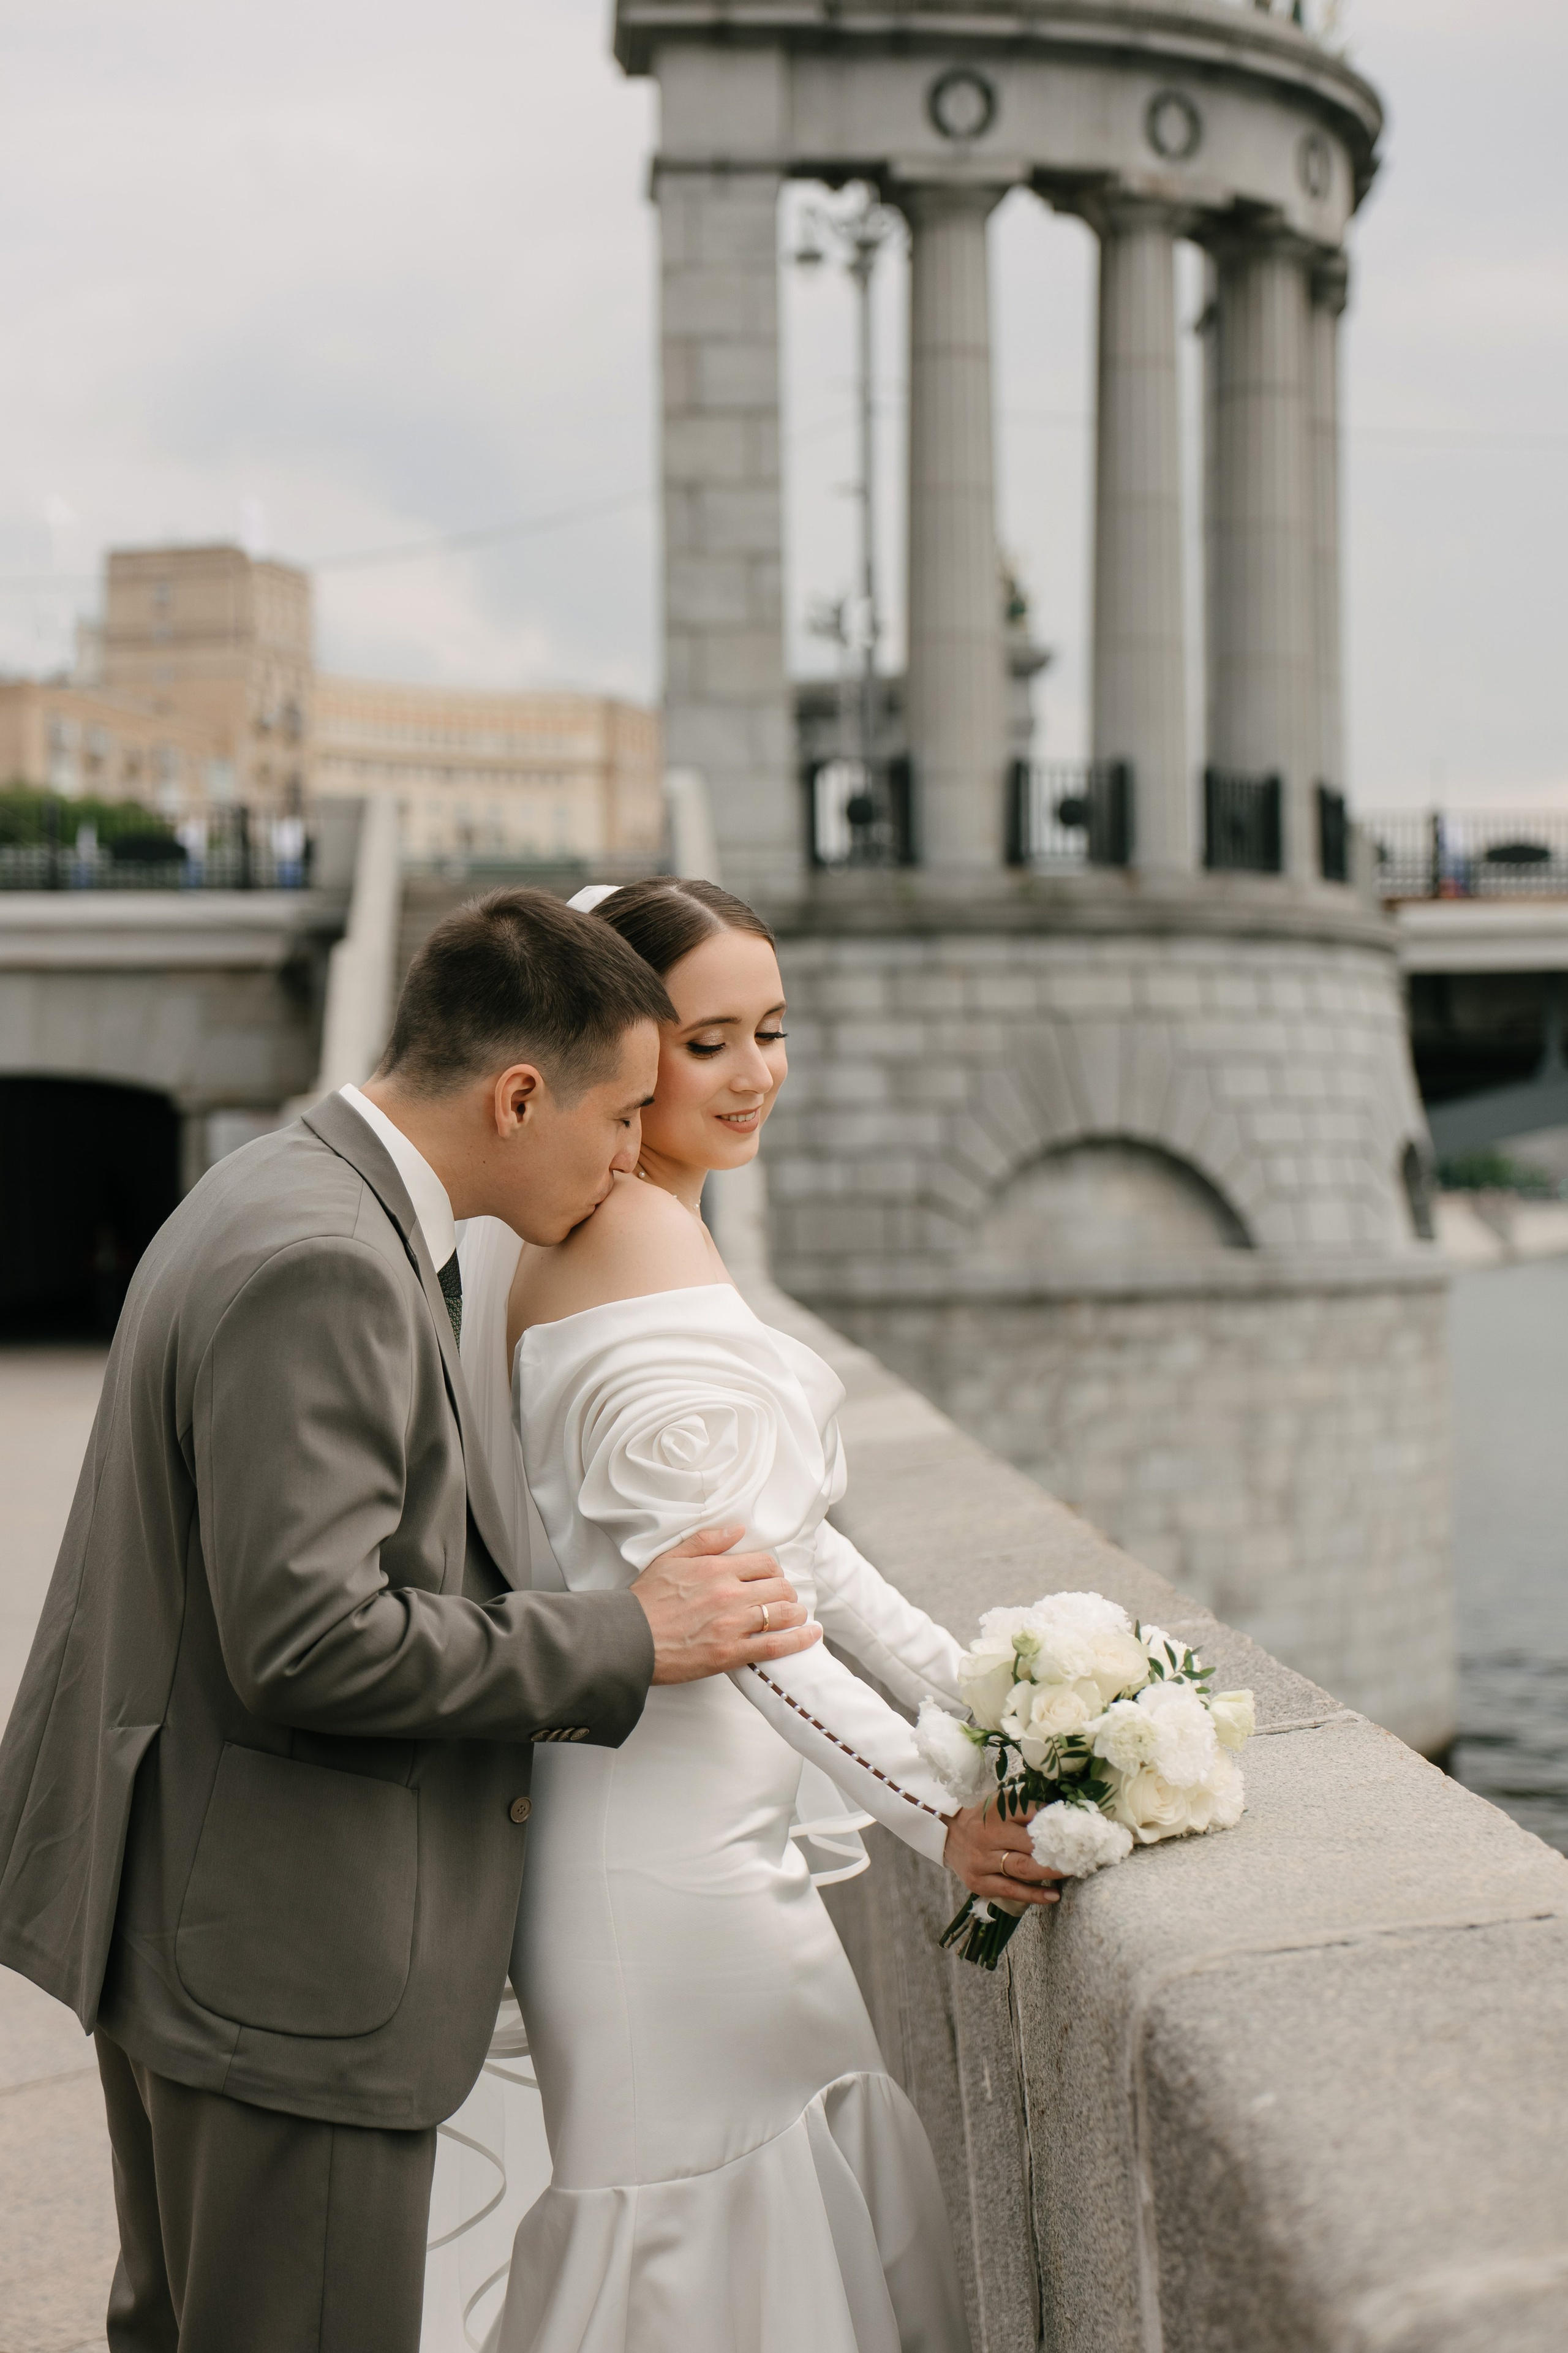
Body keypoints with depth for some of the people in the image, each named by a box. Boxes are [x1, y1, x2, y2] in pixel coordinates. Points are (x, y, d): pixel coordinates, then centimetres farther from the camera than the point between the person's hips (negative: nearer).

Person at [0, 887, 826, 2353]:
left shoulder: (284, 1195, 9)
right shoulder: (323, 1267, -24)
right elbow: (311, 1641, -28)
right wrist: (628, 1640, -19)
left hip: (184, 1907, 10)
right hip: (285, 1954, -10)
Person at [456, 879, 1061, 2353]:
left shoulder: (580, 1234, 12)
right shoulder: (644, 1249, -18)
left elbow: (775, 1524, 16)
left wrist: (964, 1685, 12)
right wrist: (934, 1814, -24)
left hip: (686, 1818, 10)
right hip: (671, 1837, -10)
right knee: (712, 2233, 2)